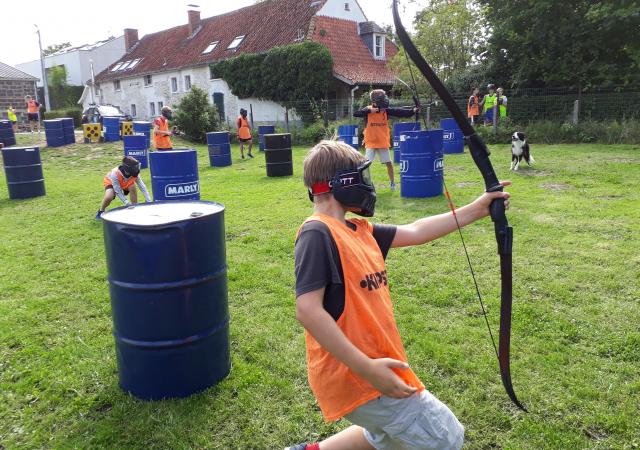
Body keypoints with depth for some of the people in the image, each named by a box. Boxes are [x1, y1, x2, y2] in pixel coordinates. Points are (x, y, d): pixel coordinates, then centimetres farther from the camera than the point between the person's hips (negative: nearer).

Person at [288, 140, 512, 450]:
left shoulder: (359, 231, 7)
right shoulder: (318, 233, -20)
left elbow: (415, 232, 13)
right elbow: (307, 310, -26)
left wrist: (476, 210, 14)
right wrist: (365, 367, -27)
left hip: (373, 368, 9)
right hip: (355, 374, -9)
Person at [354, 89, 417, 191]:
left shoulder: (386, 110, -4)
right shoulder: (368, 110, -9)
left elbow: (400, 112, -13)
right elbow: (355, 114, -21)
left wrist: (412, 111, -27)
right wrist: (369, 111, -30)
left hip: (383, 143, 3)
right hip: (371, 142, -2)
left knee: (389, 163, 9)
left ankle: (392, 182, 25)